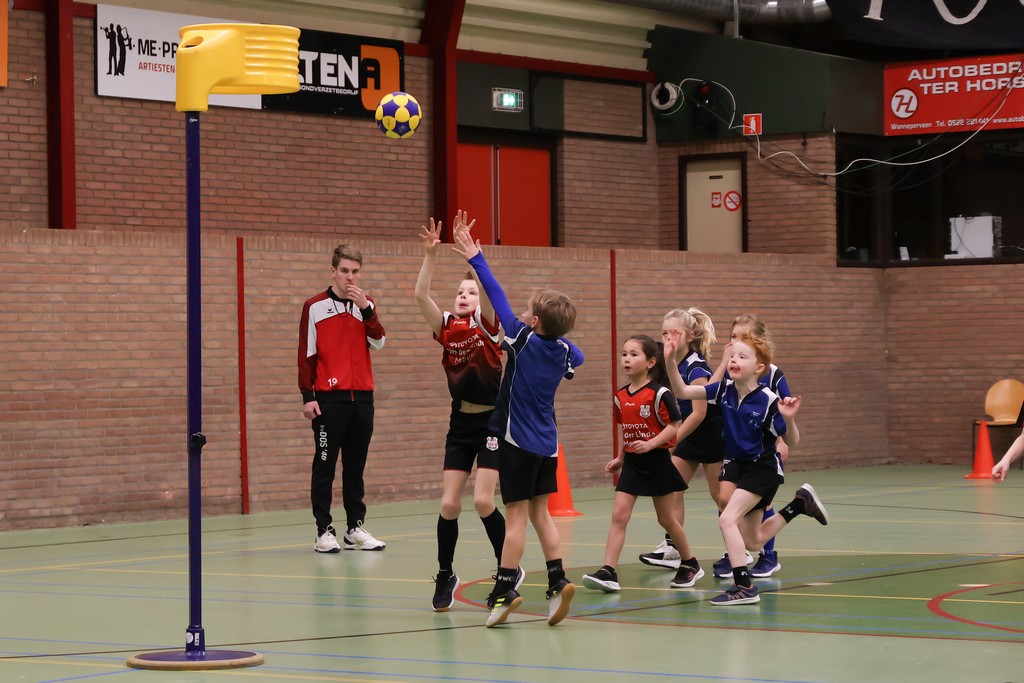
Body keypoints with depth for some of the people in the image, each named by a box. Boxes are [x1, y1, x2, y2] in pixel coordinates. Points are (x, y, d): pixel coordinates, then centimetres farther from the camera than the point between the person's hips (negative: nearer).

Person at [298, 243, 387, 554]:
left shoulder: (365, 305, 12)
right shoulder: (315, 306, 0)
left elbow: (378, 342, -3)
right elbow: (306, 354, -1)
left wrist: (365, 308, -14)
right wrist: (307, 396, -7)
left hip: (362, 397, 4)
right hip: (329, 398, -4)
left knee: (355, 467, 9)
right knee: (324, 466, -2)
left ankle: (355, 528, 14)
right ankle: (324, 531, 1)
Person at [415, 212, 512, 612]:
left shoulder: (486, 324, -5)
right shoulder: (446, 328, 3)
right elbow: (421, 296, -11)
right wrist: (430, 254, -20)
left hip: (492, 421, -4)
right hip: (460, 424, 4)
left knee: (483, 501, -11)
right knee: (449, 504, -2)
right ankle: (445, 575, 14)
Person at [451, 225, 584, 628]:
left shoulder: (523, 339, -12)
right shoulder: (565, 351, 2)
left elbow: (497, 296, -7)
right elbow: (577, 360, 28)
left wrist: (476, 259, 0)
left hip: (518, 442, -6)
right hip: (547, 444, 6)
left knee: (516, 516, -4)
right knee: (540, 513, 12)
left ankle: (504, 591, -4)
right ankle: (558, 582, 3)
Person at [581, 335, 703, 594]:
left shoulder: (659, 393, -13)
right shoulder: (621, 396, 6)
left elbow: (675, 425, -14)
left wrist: (650, 444, -25)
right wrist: (620, 458, 14)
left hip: (656, 461, -5)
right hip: (632, 463, 5)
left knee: (666, 518, 8)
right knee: (619, 515, -8)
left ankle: (690, 565, 28)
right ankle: (607, 572, -14)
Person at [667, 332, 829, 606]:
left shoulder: (768, 400, -22)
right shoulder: (724, 390, -9)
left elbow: (792, 443, -15)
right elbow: (683, 391, -13)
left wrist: (788, 419, -35)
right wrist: (670, 362, -26)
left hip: (763, 468, -6)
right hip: (736, 463, 6)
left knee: (727, 519, -23)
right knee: (752, 542, 13)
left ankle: (744, 586, -18)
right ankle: (801, 502, 33)